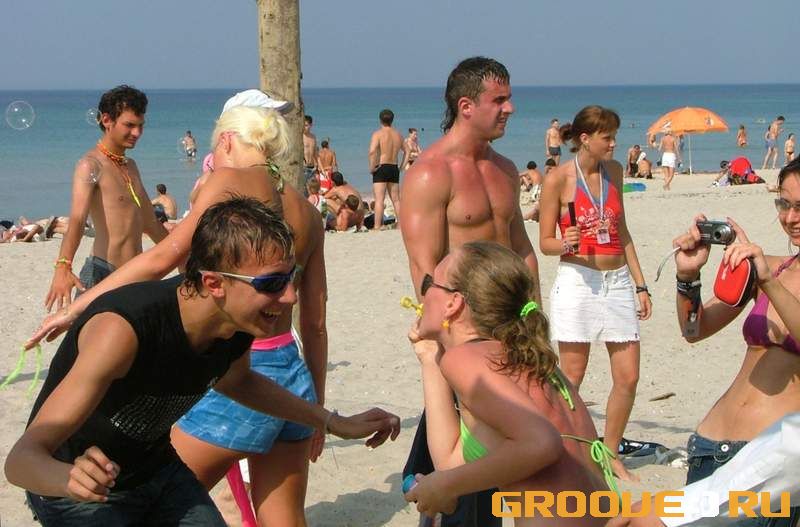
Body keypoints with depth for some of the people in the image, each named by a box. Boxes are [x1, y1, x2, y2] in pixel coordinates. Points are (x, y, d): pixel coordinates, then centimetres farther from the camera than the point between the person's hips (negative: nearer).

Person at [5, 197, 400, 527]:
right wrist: (69, 478, -61)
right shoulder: (123, 329, -37)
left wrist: (337, 424, 9)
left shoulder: (239, 325, -15)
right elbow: (21, 459, -38)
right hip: (83, 495, -6)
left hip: (157, 470, 6)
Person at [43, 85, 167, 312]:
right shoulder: (91, 165, -8)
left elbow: (150, 223, 30)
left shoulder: (130, 166, 19)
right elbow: (77, 219, -24)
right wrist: (62, 267, -39)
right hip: (103, 275, -8)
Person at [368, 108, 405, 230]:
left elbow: (372, 151, -23)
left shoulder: (378, 134, -8)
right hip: (394, 168, 5)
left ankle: (377, 226, -13)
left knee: (379, 199, -8)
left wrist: (372, 167, -13)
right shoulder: (398, 135, 10)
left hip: (381, 168, -5)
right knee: (396, 199, 13)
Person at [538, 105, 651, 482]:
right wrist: (565, 244, -26)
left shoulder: (613, 171, 10)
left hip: (618, 281, 5)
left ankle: (611, 454, 19)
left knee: (628, 377, 3)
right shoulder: (558, 179, -7)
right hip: (577, 281, -5)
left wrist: (640, 284, 14)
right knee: (572, 377, -1)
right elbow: (545, 243, -3)